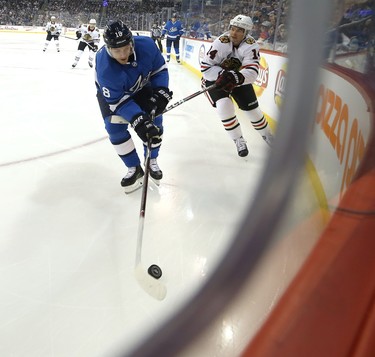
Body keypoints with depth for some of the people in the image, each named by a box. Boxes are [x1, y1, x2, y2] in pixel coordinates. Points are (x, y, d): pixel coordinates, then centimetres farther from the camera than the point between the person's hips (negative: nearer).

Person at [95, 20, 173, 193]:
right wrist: (137, 120, -45)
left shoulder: (146, 44, -32)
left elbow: (160, 68, -15)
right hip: (112, 93, -2)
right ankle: (134, 168, 3)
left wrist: (161, 92, -29)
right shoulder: (105, 68, -40)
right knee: (115, 127, -14)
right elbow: (117, 100, -34)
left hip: (141, 87, 3)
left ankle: (152, 161, 15)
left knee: (154, 120, -6)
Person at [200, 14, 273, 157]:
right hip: (215, 78, -2)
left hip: (239, 80, 2)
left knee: (252, 108, 3)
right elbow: (205, 67, -25)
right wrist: (223, 74, -38)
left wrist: (236, 78, -52)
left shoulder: (251, 45, -23)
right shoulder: (220, 43, -27)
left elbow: (252, 72, -34)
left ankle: (267, 135, 31)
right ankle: (238, 140, -4)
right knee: (224, 106, -24)